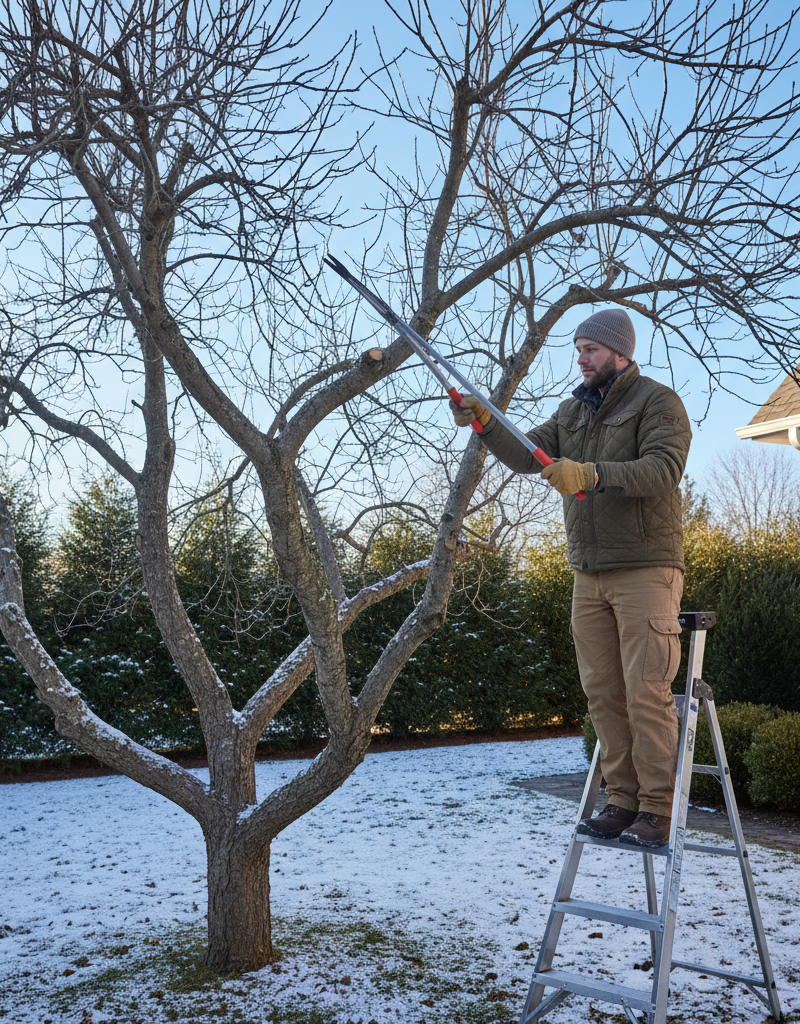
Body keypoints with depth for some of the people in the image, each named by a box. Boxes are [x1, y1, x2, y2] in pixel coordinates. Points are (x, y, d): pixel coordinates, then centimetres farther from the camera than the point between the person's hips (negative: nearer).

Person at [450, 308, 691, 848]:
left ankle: (658, 811, 3)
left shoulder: (658, 401, -3)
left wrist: (593, 474, -30)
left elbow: (663, 470, -18)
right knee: (602, 691, 6)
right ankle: (624, 801, 16)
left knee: (646, 691, -7)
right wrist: (483, 422, -5)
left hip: (645, 569, -6)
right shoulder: (573, 410, 19)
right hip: (589, 574, 7)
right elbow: (526, 456, 10)